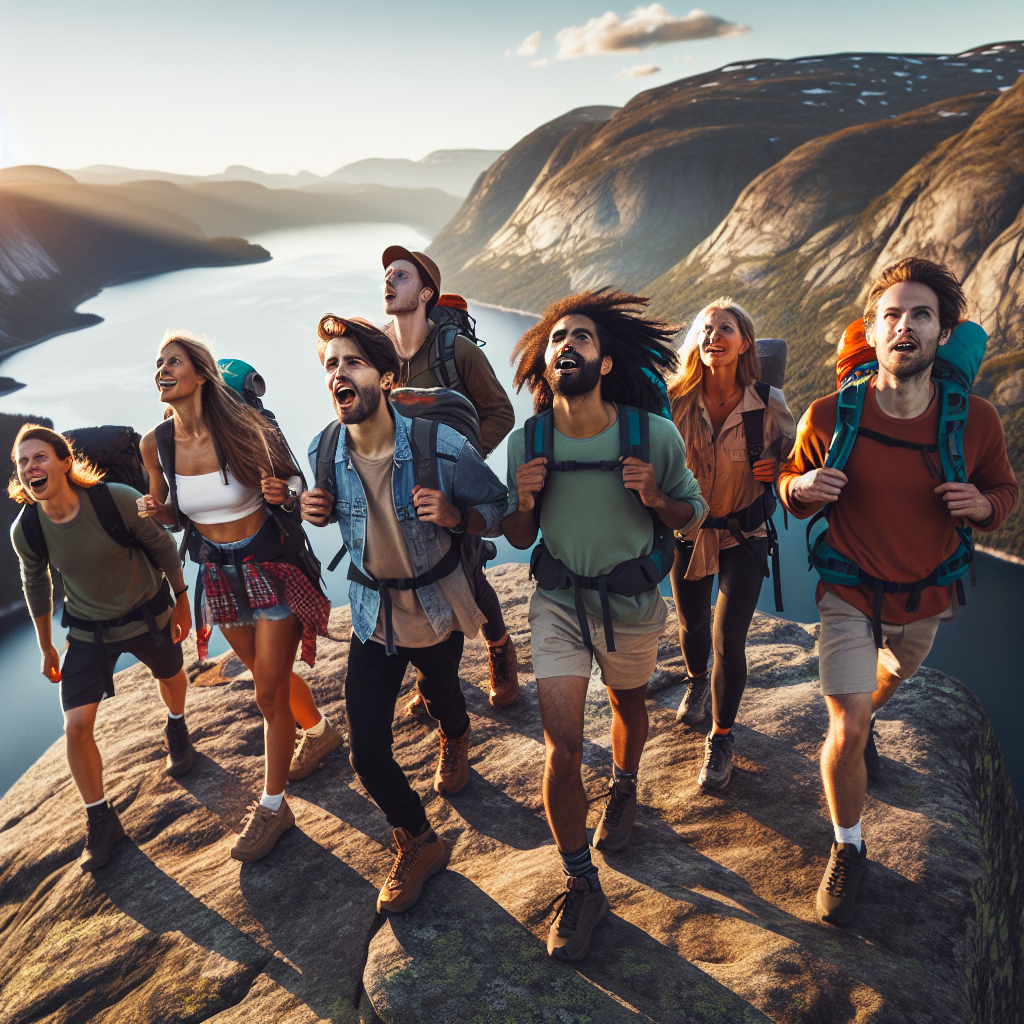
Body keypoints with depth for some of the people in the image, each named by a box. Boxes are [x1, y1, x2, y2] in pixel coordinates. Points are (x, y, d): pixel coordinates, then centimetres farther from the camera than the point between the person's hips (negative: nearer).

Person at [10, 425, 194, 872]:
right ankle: (100, 820, 13)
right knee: (76, 724, -8)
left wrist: (181, 603, -1)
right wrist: (46, 648, 10)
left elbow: (162, 547, -12)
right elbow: (36, 587, 0)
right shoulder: (25, 530, -20)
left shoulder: (117, 500, -29)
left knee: (170, 675, 25)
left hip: (147, 613, -1)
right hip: (88, 630, 1)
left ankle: (176, 730, 61)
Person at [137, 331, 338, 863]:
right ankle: (319, 731, 50)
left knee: (270, 694, -1)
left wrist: (283, 492, -27)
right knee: (270, 674, 21)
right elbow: (170, 513, 11)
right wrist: (155, 510, -12)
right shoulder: (156, 444, -4)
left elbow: (292, 480, -4)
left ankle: (272, 804, 17)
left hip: (271, 567, -5)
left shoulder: (242, 427, -17)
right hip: (219, 574, 5)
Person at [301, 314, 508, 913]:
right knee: (367, 752, -1)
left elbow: (498, 507, -12)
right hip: (374, 614, 2)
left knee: (442, 698, 27)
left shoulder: (443, 447, -24)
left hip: (438, 607, -2)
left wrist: (454, 514, -33)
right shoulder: (325, 452, -12)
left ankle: (456, 739, 67)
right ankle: (419, 843, 27)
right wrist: (318, 511, -13)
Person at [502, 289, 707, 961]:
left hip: (632, 603, 0)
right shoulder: (526, 442, -12)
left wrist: (654, 496, -25)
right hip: (558, 603, 0)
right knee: (562, 750, -5)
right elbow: (519, 538, 0)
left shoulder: (654, 435, -18)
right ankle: (581, 888, 17)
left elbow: (693, 514, -4)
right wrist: (524, 501, -22)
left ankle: (625, 789, 59)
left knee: (628, 707, 25)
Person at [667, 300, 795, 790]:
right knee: (692, 623, 22)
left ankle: (721, 739, 20)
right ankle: (697, 681, 58)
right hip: (688, 531, 2)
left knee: (728, 641, -5)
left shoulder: (768, 404, -15)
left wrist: (777, 466, -21)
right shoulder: (675, 399, -14)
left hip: (743, 536, -2)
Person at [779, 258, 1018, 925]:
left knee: (897, 671, 32)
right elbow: (792, 491, -4)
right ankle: (848, 850, 17)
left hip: (924, 596, 3)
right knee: (847, 731, -9)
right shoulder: (829, 417, -20)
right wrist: (803, 487, -28)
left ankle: (864, 720, 69)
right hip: (849, 596, -3)